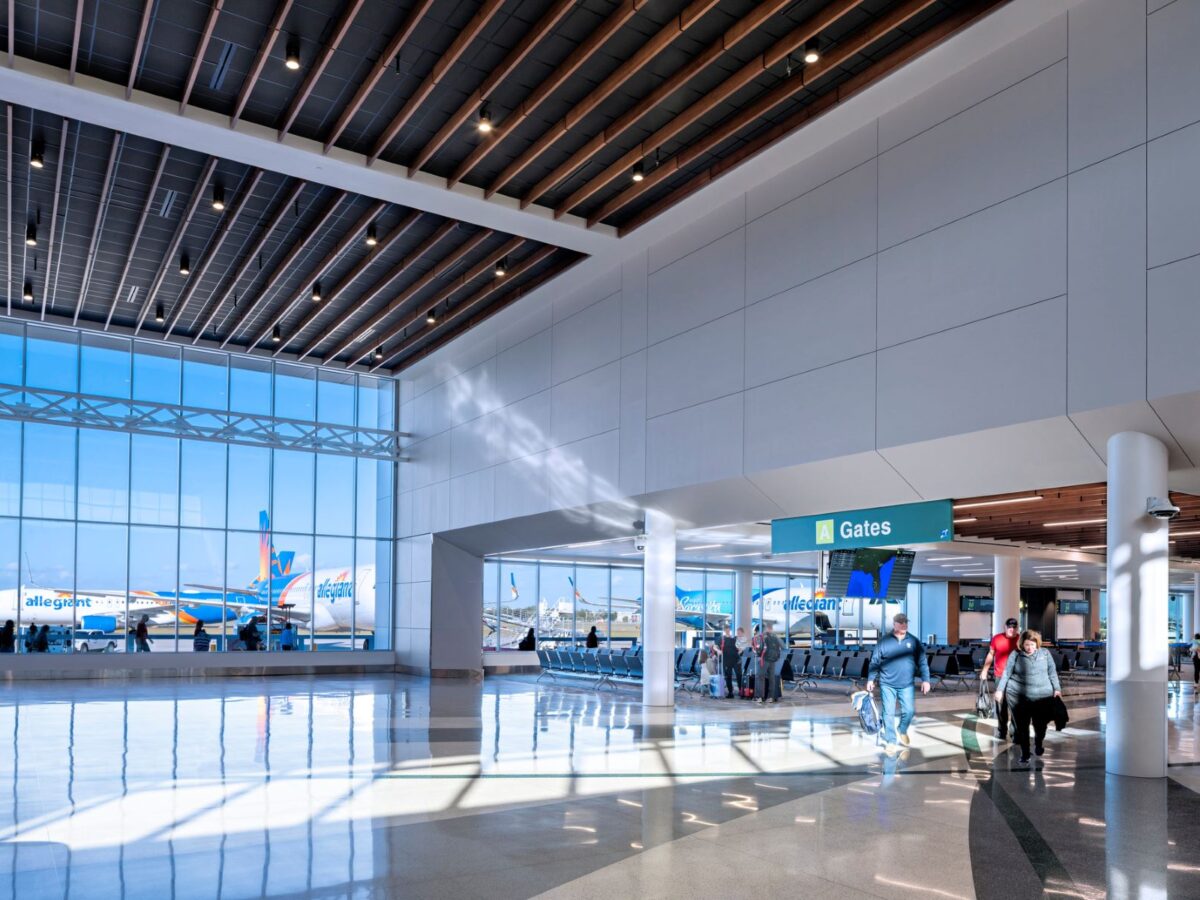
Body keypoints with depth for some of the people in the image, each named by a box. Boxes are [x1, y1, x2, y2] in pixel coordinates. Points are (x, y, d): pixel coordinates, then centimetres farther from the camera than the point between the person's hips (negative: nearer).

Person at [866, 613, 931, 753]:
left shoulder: (914, 642, 3)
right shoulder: (884, 642, -1)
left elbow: (922, 662, 5)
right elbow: (874, 662, 3)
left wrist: (925, 680, -2)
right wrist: (870, 679, 0)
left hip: (906, 685, 1)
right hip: (887, 684, -1)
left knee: (909, 711, 0)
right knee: (889, 713, 1)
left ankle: (903, 731, 30)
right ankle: (890, 741, 12)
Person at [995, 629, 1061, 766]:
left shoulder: (1045, 653, 5)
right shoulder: (1016, 655, 0)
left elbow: (1052, 672, 10)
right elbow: (1007, 673, 3)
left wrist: (1057, 689, 4)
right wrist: (1000, 690, 1)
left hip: (1042, 696, 2)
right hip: (1019, 696, -1)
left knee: (1040, 724, 6)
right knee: (1022, 726, -2)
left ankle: (1038, 745, 37)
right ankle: (1025, 754, 11)